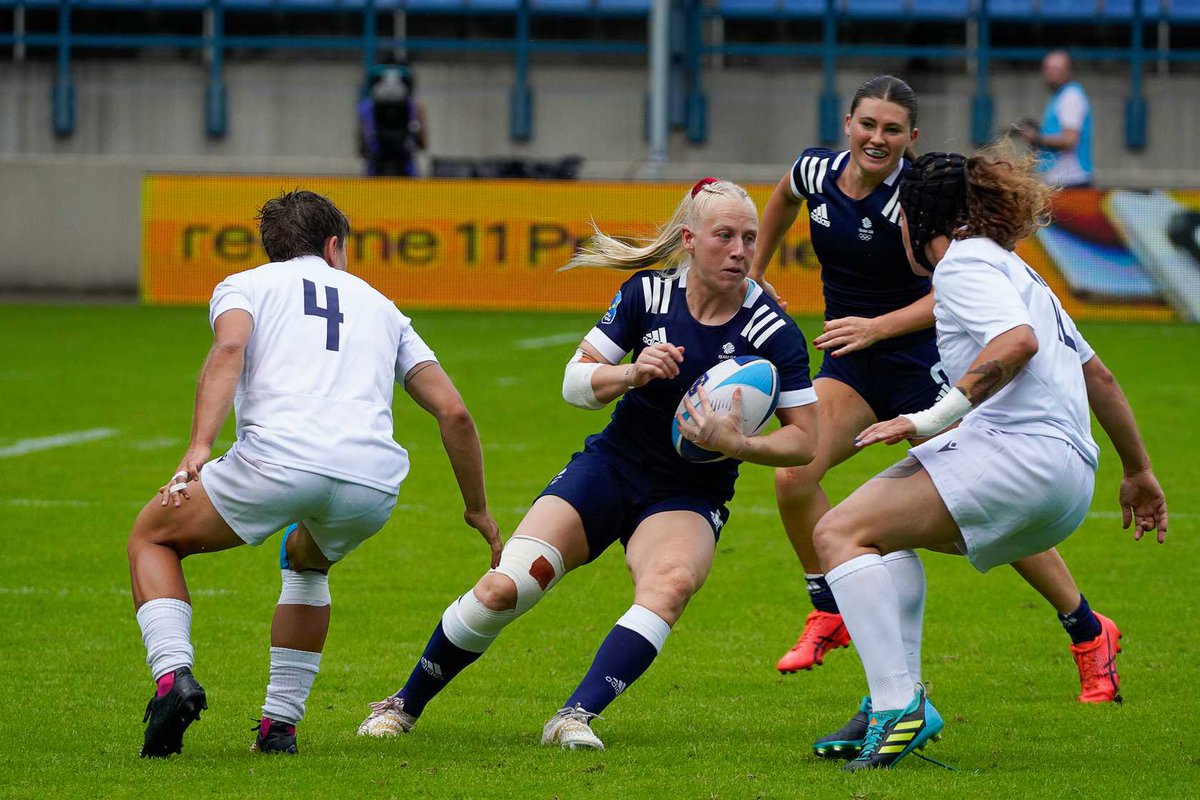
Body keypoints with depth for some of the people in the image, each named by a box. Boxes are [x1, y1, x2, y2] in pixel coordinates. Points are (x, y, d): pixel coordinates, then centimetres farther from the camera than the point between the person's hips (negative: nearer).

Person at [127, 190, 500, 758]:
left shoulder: (243, 285, 22)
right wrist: (478, 509, 34)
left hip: (278, 456, -3)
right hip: (374, 481, 3)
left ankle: (173, 677, -4)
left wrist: (198, 448, -13)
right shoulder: (377, 304, 32)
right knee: (307, 562, 37)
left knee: (153, 537, 21)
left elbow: (229, 348, -3)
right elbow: (452, 411, 25)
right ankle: (280, 721, 25)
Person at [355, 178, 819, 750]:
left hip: (688, 498, -1)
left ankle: (575, 717, -39)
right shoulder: (649, 293, -7)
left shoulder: (771, 331, -13)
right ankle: (405, 704, 9)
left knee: (672, 582, -36)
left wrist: (737, 445, -26)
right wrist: (633, 373, -21)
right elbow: (574, 381, -2)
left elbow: (805, 440, -9)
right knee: (503, 589, -14)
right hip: (609, 468, 1)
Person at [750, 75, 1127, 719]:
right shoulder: (815, 171, -5)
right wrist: (754, 273, 23)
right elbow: (783, 198, 21)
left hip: (922, 360, -5)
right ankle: (829, 616, 4)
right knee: (792, 477, -18)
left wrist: (878, 327, -36)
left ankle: (1089, 634, 13)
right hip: (850, 364, 5)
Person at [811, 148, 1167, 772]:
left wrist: (933, 419, -19)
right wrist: (1138, 473, 40)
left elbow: (1017, 343, -21)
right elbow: (1098, 374, 33)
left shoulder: (964, 262, -1)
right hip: (1068, 482, 10)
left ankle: (898, 708, -26)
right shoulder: (1014, 271, 28)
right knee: (886, 527, 28)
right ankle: (899, 702, 17)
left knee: (840, 533, -14)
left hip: (1021, 450, -10)